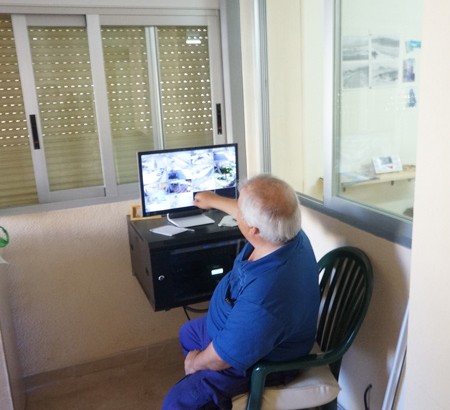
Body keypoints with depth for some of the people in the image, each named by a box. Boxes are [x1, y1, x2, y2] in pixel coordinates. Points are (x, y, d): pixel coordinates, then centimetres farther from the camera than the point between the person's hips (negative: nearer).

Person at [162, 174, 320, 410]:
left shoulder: (263, 298, -45)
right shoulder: (286, 231, -19)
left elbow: (223, 357, -29)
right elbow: (255, 215, 7)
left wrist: (194, 363, -7)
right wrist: (213, 200, 20)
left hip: (259, 361, -8)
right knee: (188, 333, 26)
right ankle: (199, 384, 50)